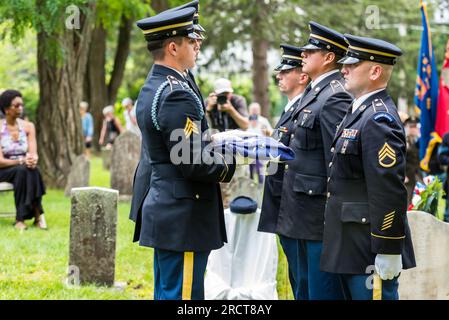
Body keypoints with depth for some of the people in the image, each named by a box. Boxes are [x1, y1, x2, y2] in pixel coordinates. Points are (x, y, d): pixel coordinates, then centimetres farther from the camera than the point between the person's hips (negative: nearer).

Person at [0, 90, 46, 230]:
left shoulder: (28, 126, 4)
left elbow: (33, 153, -4)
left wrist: (32, 159, -29)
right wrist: (21, 161, -30)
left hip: (23, 169, 3)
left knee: (33, 170, -32)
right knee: (22, 170, -35)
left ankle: (21, 219, -34)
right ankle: (38, 215, -34)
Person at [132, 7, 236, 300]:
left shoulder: (151, 88, 12)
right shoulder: (177, 94, -19)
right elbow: (194, 163, -21)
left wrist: (220, 152, 11)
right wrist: (230, 166, -5)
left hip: (162, 208, 10)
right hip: (184, 219, -10)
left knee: (166, 292, 16)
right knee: (182, 294, -5)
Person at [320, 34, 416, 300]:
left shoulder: (379, 120, -18)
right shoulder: (361, 111, 14)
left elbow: (390, 191, -23)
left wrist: (388, 252, -22)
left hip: (370, 253, -10)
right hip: (351, 248, 10)